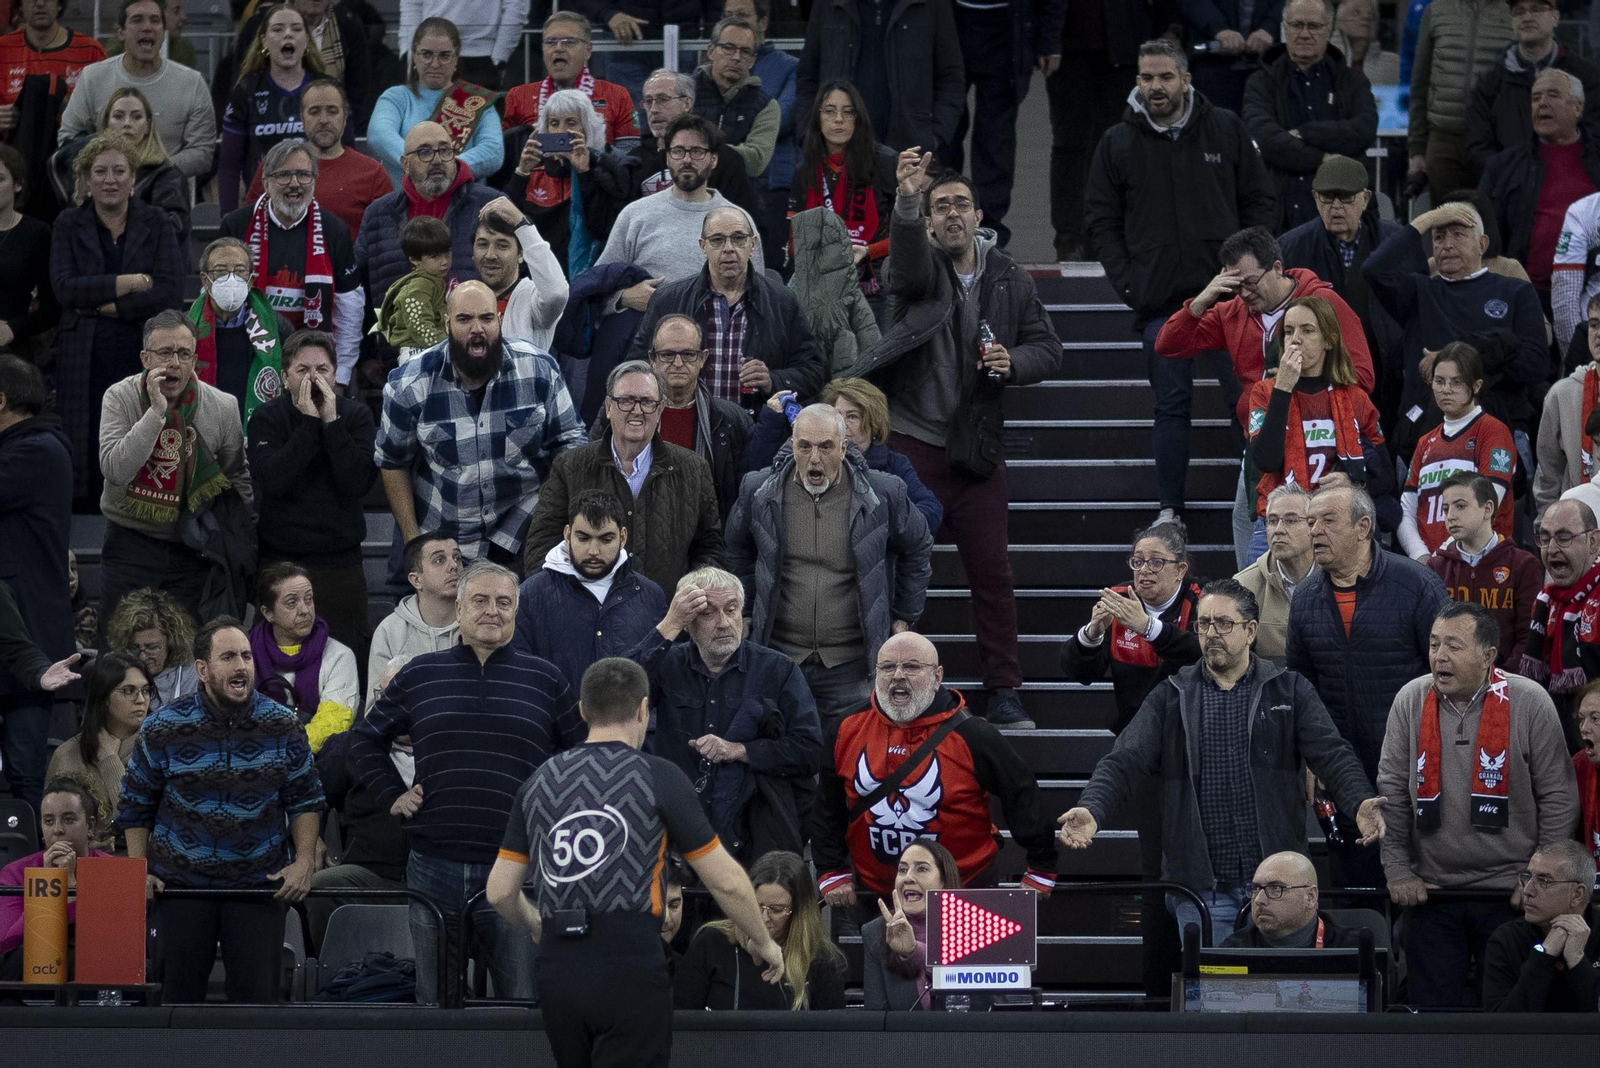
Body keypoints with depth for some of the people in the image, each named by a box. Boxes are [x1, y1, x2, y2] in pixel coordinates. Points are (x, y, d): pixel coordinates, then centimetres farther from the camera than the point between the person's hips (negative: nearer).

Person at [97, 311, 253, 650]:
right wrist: (156, 413, -28)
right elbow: (115, 470, -24)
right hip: (130, 543, -1)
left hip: (191, 545, 1)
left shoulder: (222, 408, -5)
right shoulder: (120, 398, -10)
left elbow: (237, 481, 10)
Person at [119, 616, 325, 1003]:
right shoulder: (162, 729, -6)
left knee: (257, 995, -1)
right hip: (181, 881, 0)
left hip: (259, 883, 0)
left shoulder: (283, 726, -3)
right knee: (179, 994, 6)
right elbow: (136, 804, 6)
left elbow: (305, 800, 7)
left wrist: (304, 861, -6)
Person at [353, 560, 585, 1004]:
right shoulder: (419, 675, 9)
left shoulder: (545, 680, 7)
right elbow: (366, 739, 20)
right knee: (433, 1001, 9)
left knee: (523, 999, -2)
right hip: (435, 864, 1)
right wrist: (391, 794, 9)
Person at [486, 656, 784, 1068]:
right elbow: (726, 880, -1)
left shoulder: (540, 782, 10)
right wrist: (762, 942, 16)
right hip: (630, 970, -5)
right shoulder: (657, 778, -3)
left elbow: (500, 891, 12)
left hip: (557, 971, 5)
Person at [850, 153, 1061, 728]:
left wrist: (1013, 363, -10)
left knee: (992, 572, 3)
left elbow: (1047, 346, 13)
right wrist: (907, 200, -47)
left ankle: (1004, 692, 10)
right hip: (911, 439, -2)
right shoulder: (922, 266, -3)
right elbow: (907, 269, -28)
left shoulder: (1010, 280, 7)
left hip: (975, 448, 2)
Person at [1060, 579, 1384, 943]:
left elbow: (1332, 754, -4)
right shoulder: (1171, 698, 9)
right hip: (1201, 885, 0)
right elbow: (1125, 761, -1)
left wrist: (1361, 802, -25)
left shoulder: (1289, 690, 7)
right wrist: (1091, 810, -20)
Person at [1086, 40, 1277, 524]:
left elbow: (1261, 202, 9)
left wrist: (1247, 265, -1)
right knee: (1172, 405, 5)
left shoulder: (1225, 130, 4)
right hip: (1159, 301, 0)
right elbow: (1101, 221, 8)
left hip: (1228, 293, 0)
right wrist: (1127, 282, -3)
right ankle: (1170, 511, 12)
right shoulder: (1117, 143, 5)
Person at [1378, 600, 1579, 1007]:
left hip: (1510, 894, -2)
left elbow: (1558, 797, -3)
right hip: (1431, 892, 2)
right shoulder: (1411, 701, 0)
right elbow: (1392, 792, 4)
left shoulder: (1529, 703, -7)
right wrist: (1397, 870, 0)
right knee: (1430, 1004, 3)